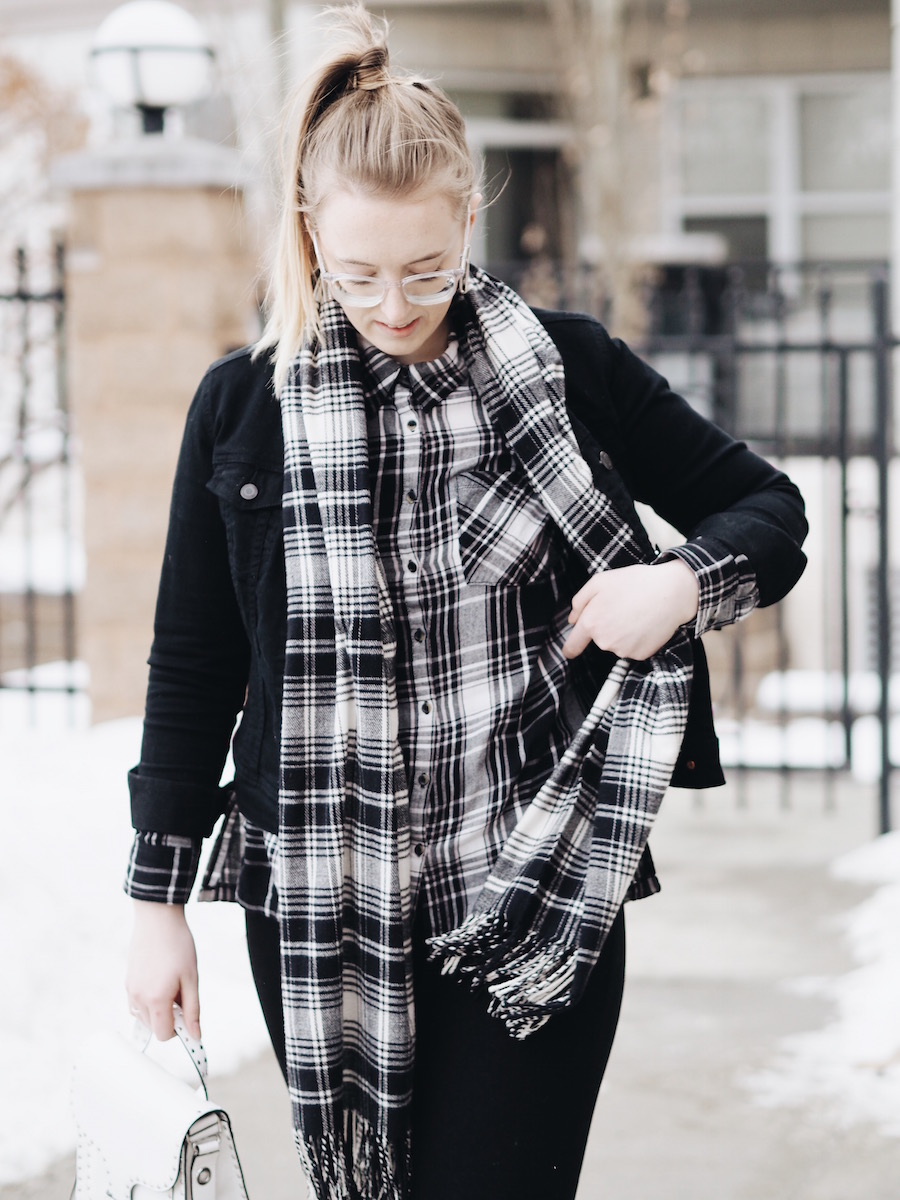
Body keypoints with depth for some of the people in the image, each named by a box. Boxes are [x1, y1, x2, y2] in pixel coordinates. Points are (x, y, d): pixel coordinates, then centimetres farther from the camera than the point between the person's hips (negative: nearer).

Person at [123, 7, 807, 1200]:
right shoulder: (244, 409, 2)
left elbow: (769, 507, 10)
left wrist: (684, 582, -12)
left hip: (539, 914, -1)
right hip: (317, 918, 1)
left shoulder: (571, 371, 0)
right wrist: (157, 901, 7)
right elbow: (192, 666, 8)